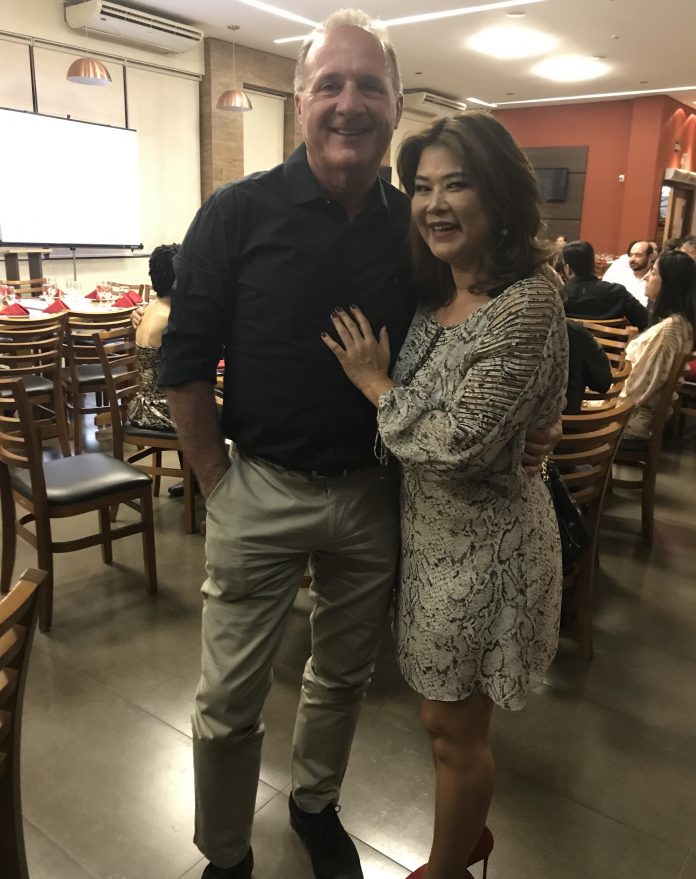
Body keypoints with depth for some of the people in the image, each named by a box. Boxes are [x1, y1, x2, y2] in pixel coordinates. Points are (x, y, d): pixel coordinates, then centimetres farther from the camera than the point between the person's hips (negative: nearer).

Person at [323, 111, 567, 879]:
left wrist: (374, 382, -16)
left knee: (451, 726, 12)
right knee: (452, 719, 25)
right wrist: (374, 374, -2)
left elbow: (459, 445, -26)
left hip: (480, 544, -8)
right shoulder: (434, 295, 3)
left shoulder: (528, 305, -22)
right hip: (432, 530, 8)